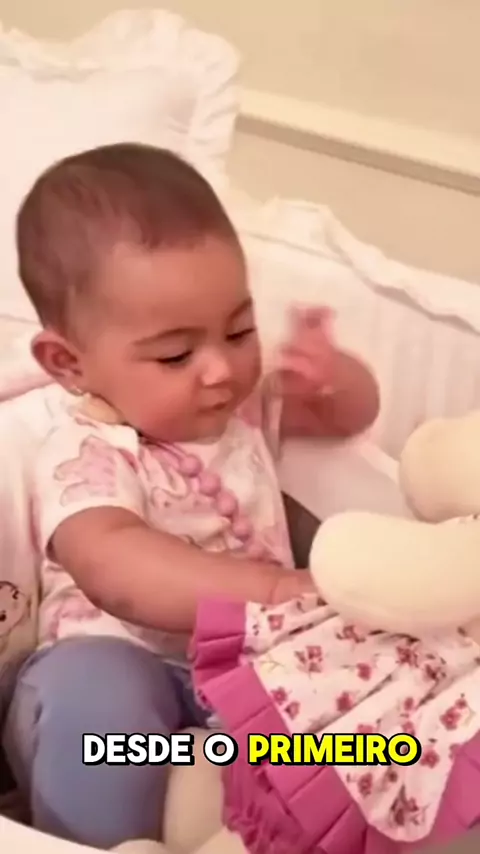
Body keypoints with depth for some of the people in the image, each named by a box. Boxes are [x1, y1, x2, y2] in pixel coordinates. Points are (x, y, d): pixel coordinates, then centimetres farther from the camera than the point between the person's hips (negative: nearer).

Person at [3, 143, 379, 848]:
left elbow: (353, 413, 19)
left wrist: (330, 371, -8)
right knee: (89, 691, -38)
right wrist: (273, 590, -52)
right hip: (125, 665, -5)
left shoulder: (247, 402, 5)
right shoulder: (84, 455, -18)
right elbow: (114, 566, -38)